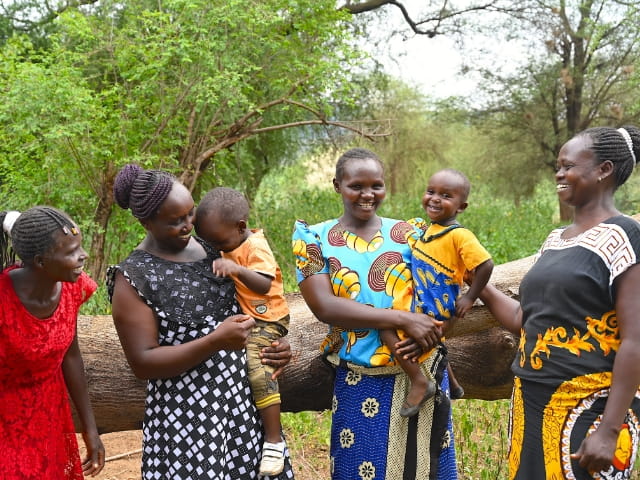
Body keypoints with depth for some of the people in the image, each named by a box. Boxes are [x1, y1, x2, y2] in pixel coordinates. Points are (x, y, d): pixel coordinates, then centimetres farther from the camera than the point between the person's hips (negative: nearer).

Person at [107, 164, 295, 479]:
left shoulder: (210, 247, 6)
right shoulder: (134, 278, -11)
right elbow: (143, 362, -14)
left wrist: (273, 342, 0)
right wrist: (215, 342, -23)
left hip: (245, 401, 5)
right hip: (186, 418, -5)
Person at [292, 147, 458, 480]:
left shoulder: (408, 234, 4)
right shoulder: (314, 238, -2)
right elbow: (325, 306, -14)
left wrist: (429, 331, -19)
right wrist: (403, 319, -21)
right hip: (361, 384, -2)